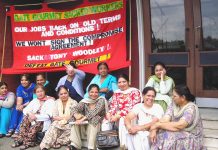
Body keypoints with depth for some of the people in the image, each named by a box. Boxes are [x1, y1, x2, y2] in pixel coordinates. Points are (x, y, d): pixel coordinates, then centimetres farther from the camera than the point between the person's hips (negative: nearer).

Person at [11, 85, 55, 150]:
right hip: (34, 120, 5)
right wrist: (30, 113, -17)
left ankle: (28, 142, -30)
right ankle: (20, 139, -27)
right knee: (26, 118, -24)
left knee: (35, 125, -34)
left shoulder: (50, 101, -4)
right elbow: (25, 110, 6)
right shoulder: (34, 100, 14)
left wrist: (36, 116, -22)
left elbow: (49, 115, -15)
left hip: (44, 122, -5)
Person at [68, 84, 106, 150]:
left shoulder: (101, 100, -6)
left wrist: (83, 119, -33)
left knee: (93, 118, -32)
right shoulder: (85, 101, 5)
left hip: (96, 124, -3)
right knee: (76, 120, -21)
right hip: (85, 124, 3)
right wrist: (76, 115, -33)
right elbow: (75, 109, -9)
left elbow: (94, 112, -21)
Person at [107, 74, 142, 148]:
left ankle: (125, 144, -21)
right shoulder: (116, 93, 15)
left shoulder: (135, 92, -3)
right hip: (119, 117, 5)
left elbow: (133, 107, -13)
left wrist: (119, 115, -22)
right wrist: (109, 113, -17)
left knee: (123, 120, -34)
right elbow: (113, 106, 6)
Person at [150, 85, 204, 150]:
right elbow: (165, 119, -7)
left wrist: (158, 124, -25)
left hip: (191, 139, -6)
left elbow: (179, 125, -30)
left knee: (168, 137, -30)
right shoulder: (174, 104, 3)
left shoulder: (191, 108, -19)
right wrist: (154, 130, -25)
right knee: (159, 135, -22)